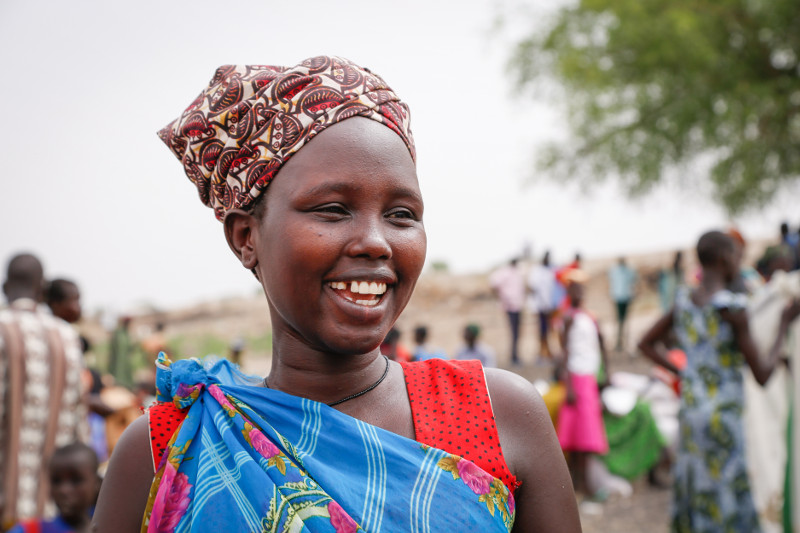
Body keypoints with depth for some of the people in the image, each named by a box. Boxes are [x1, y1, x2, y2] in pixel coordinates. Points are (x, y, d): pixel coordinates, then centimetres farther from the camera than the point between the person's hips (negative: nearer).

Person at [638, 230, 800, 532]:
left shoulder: (683, 301, 4)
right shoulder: (732, 308, -16)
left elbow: (646, 344, 17)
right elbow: (762, 375, -12)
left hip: (689, 410, 7)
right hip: (722, 415, -7)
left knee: (692, 493, 15)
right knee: (726, 506, 1)